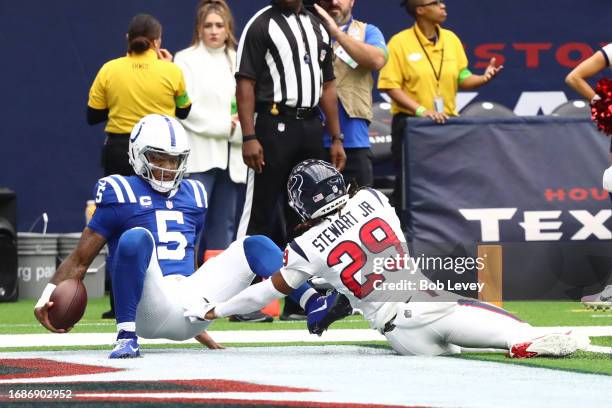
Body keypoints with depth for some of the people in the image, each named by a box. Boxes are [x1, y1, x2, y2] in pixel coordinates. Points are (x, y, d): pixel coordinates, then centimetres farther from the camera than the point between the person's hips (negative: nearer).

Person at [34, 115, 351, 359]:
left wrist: (197, 326, 30)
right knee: (136, 237, -33)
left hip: (190, 301, 6)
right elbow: (80, 260, 0)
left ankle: (314, 305, -17)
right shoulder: (121, 194, 2)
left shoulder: (192, 195, 20)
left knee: (255, 246, 1)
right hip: (151, 307, -6)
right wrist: (48, 295, -17)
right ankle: (126, 336, -32)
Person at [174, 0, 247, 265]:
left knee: (224, 226, 6)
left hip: (231, 156, 5)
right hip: (199, 153, -5)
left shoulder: (237, 61, 16)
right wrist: (224, 125, -11)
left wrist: (240, 127, -6)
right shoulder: (187, 60, 2)